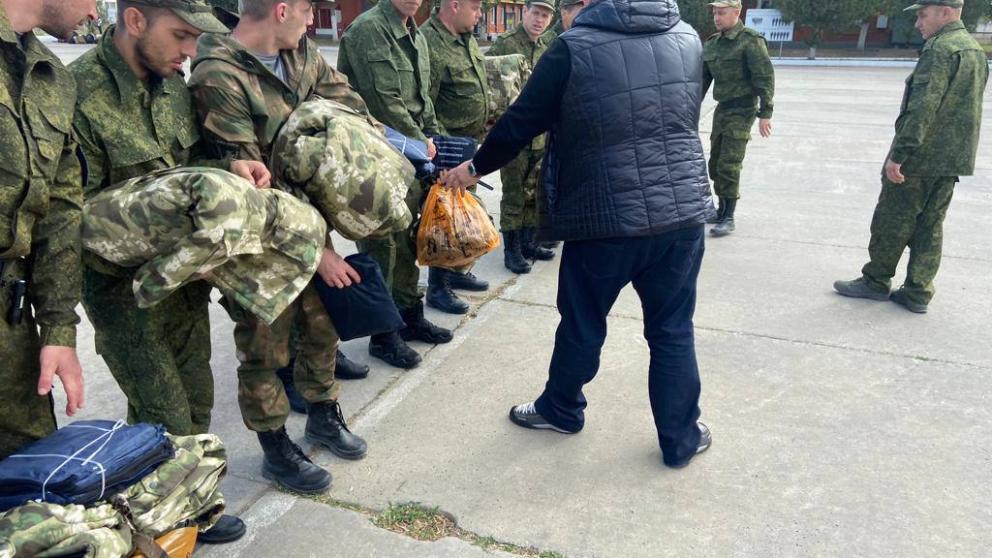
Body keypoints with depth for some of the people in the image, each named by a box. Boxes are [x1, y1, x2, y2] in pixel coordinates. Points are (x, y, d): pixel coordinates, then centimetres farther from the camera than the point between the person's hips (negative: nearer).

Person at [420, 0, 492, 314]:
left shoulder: (468, 39, 9)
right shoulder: (428, 42, -19)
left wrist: (482, 132, 19)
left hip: (471, 143, 9)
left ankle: (456, 270, 33)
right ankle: (437, 288, 9)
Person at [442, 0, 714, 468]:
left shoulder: (574, 47, -8)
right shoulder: (688, 39, 7)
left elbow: (522, 122, -3)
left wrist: (476, 167, 13)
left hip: (605, 218, -3)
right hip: (683, 212, 4)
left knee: (582, 324, 16)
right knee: (673, 330, 14)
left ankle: (561, 409, 37)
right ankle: (682, 438, 25)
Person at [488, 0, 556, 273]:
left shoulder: (549, 48, 10)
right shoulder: (504, 43, -9)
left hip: (542, 135, 6)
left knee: (534, 194, 15)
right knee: (513, 196, 1)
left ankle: (529, 243, 28)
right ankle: (512, 251, 11)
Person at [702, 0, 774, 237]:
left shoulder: (750, 41, -12)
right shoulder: (712, 44, 8)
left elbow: (765, 78, -14)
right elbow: (702, 78, 15)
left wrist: (765, 114, -17)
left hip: (742, 110, -7)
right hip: (722, 109, 7)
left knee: (729, 165, -10)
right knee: (715, 164, 12)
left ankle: (728, 219, -3)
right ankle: (722, 209, 27)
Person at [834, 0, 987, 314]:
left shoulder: (940, 49, -15)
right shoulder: (975, 49, 15)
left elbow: (923, 108, -23)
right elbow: (966, 108, 18)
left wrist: (899, 154, -23)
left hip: (920, 158, -9)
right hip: (954, 159, 9)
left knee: (891, 222, 3)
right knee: (930, 226, 11)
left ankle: (876, 282, 13)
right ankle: (918, 293, 14)